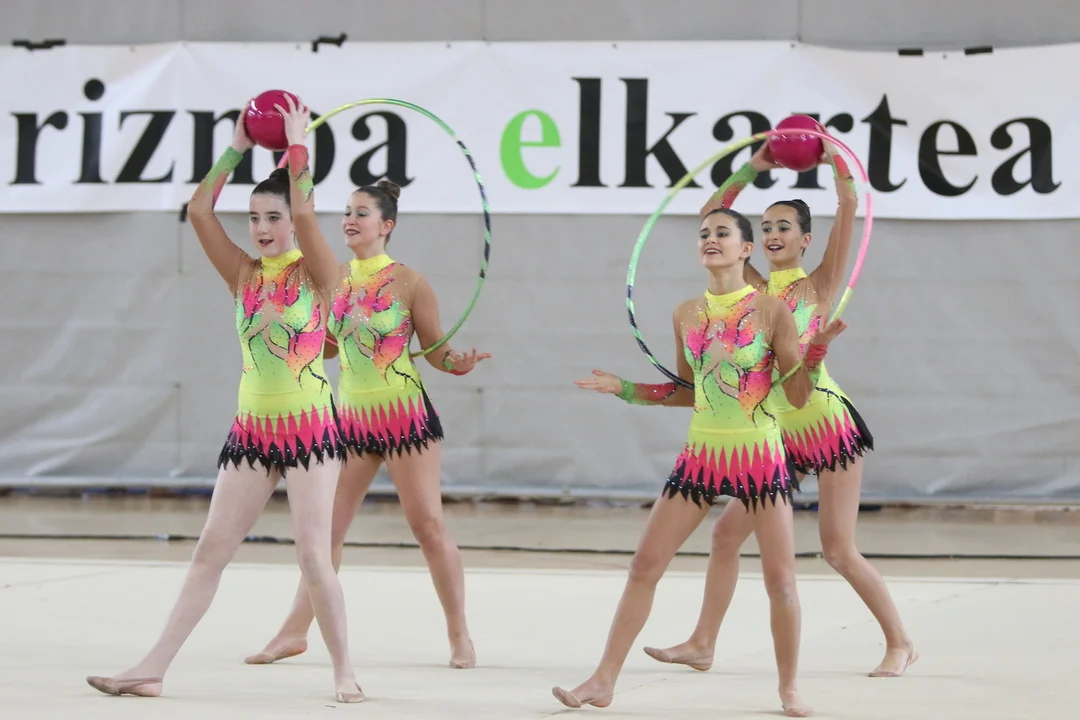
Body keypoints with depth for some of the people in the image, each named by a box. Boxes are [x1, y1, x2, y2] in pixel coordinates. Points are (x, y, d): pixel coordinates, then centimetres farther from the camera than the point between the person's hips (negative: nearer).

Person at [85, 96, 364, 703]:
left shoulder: (317, 273, -4)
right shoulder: (245, 275, 7)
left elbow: (304, 214, -21)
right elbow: (199, 211, -1)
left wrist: (299, 146, -13)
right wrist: (238, 149, 1)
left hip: (310, 425, -4)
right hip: (252, 428, 4)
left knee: (314, 557, -7)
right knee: (210, 551, 4)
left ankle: (345, 672, 5)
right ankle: (153, 669, 3)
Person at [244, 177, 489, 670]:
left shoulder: (408, 283, -8)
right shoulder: (335, 279, 5)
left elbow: (435, 349, -5)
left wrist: (459, 364, -25)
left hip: (406, 416, -5)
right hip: (351, 416, 5)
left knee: (429, 525, -2)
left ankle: (459, 635, 8)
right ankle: (295, 631, 14)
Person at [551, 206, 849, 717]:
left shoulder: (770, 311, -7)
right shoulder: (687, 314, 5)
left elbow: (797, 396, -5)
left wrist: (818, 349, -19)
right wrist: (622, 388, 11)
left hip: (759, 458, -3)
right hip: (701, 455, 4)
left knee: (781, 579, -3)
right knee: (645, 565, 0)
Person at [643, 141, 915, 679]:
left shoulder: (819, 285, -2)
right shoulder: (756, 289, 9)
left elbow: (849, 206, -11)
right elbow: (712, 217, 7)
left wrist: (833, 156, -10)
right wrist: (753, 169, 5)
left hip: (830, 426, -6)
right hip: (780, 435, 6)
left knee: (838, 551, -5)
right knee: (727, 532, 3)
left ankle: (900, 643, 9)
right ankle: (702, 645, 13)